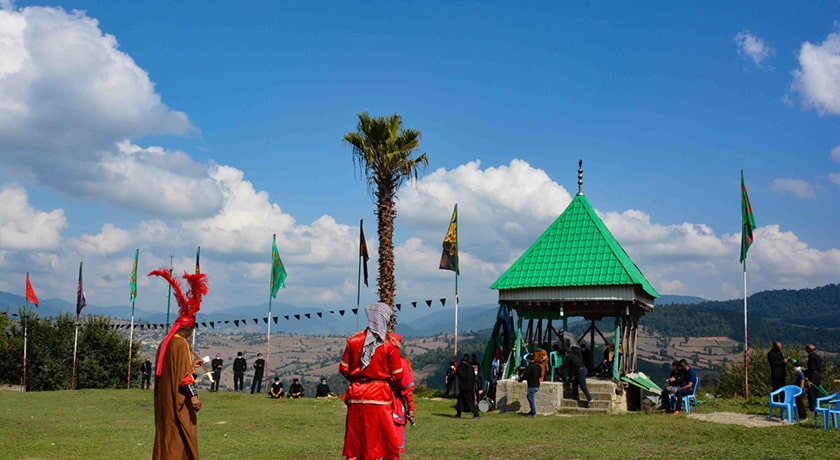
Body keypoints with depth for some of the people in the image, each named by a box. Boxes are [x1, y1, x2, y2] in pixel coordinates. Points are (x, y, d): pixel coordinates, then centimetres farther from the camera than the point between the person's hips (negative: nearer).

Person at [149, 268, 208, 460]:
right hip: (178, 400, -9)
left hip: (164, 398, 9)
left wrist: (191, 365, 27)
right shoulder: (181, 344, -15)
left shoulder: (165, 343, 13)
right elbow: (184, 373, -22)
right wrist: (193, 395, -22)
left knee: (166, 432, 14)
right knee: (181, 434, -4)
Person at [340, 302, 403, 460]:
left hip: (356, 395, 3)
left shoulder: (353, 340, 3)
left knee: (354, 442, 9)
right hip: (379, 396, -3)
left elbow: (343, 369, 6)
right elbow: (397, 375, -4)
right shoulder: (390, 344, -6)